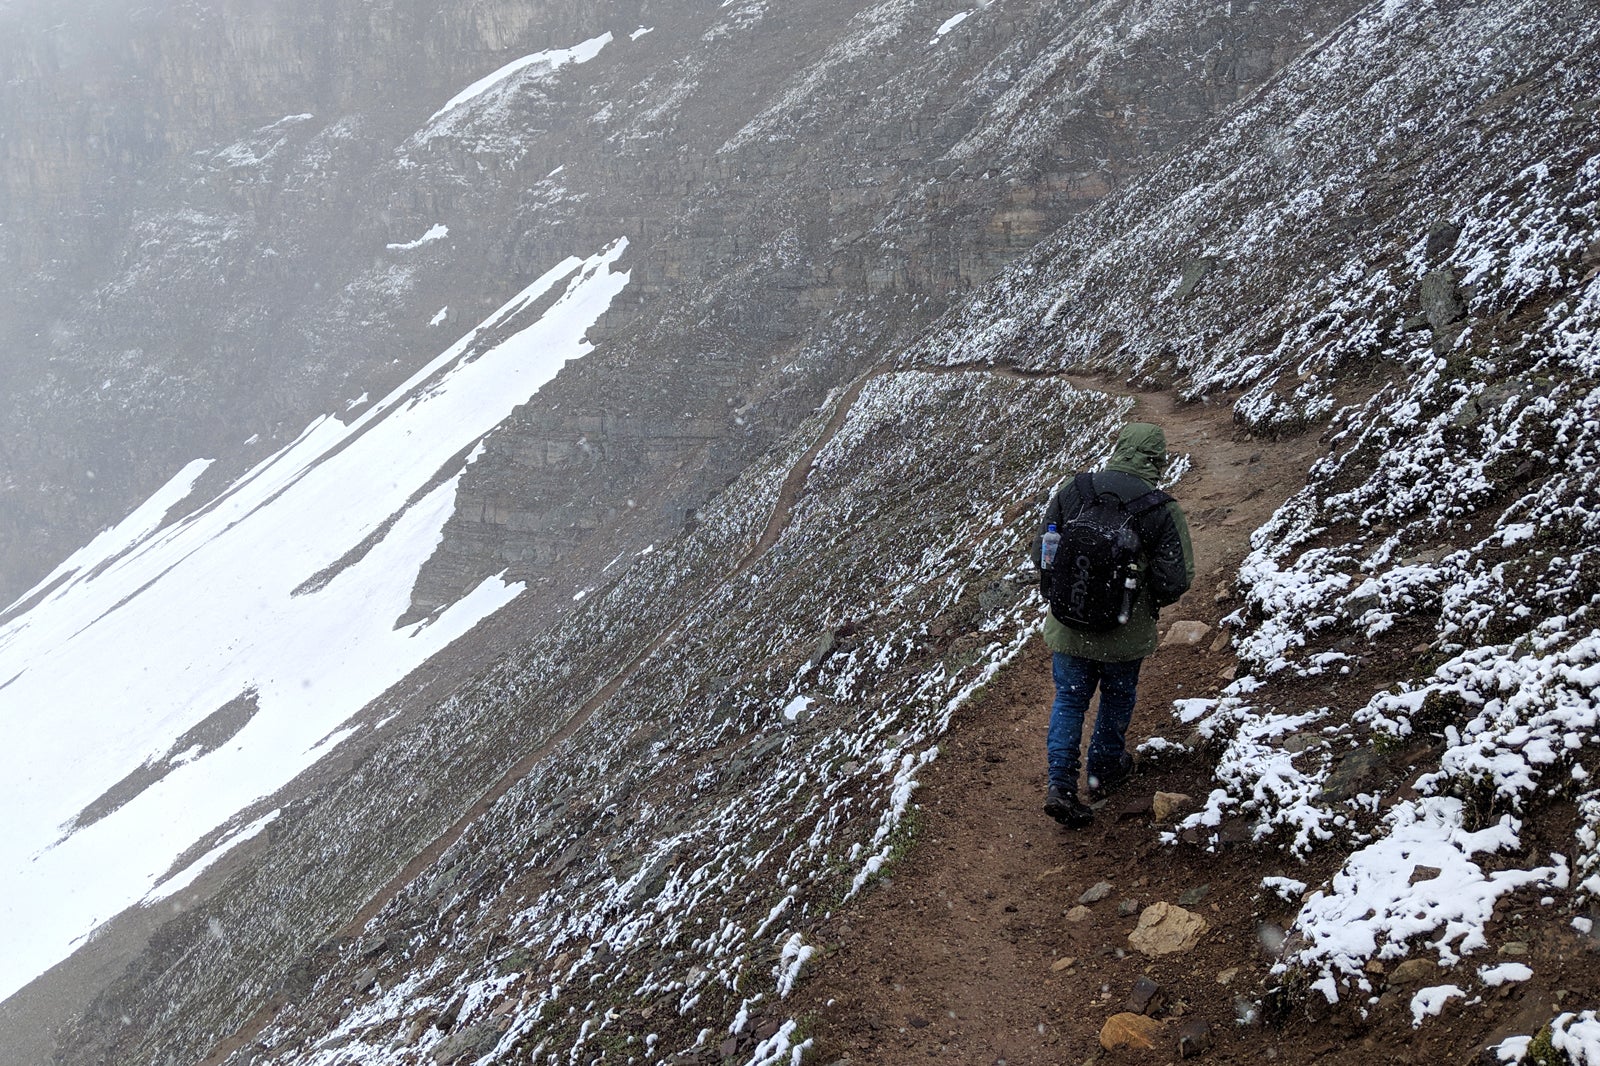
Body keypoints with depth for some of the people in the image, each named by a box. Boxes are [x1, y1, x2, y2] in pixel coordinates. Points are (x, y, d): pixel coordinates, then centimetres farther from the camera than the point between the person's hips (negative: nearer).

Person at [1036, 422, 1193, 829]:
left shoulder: (1071, 492, -7)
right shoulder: (1163, 511, -16)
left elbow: (1040, 552, -1)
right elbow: (1176, 580, -16)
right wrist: (1147, 602, 6)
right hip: (1125, 632, -2)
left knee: (1069, 700, 15)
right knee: (1117, 697, 22)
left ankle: (1060, 784, 6)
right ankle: (1104, 771, 38)